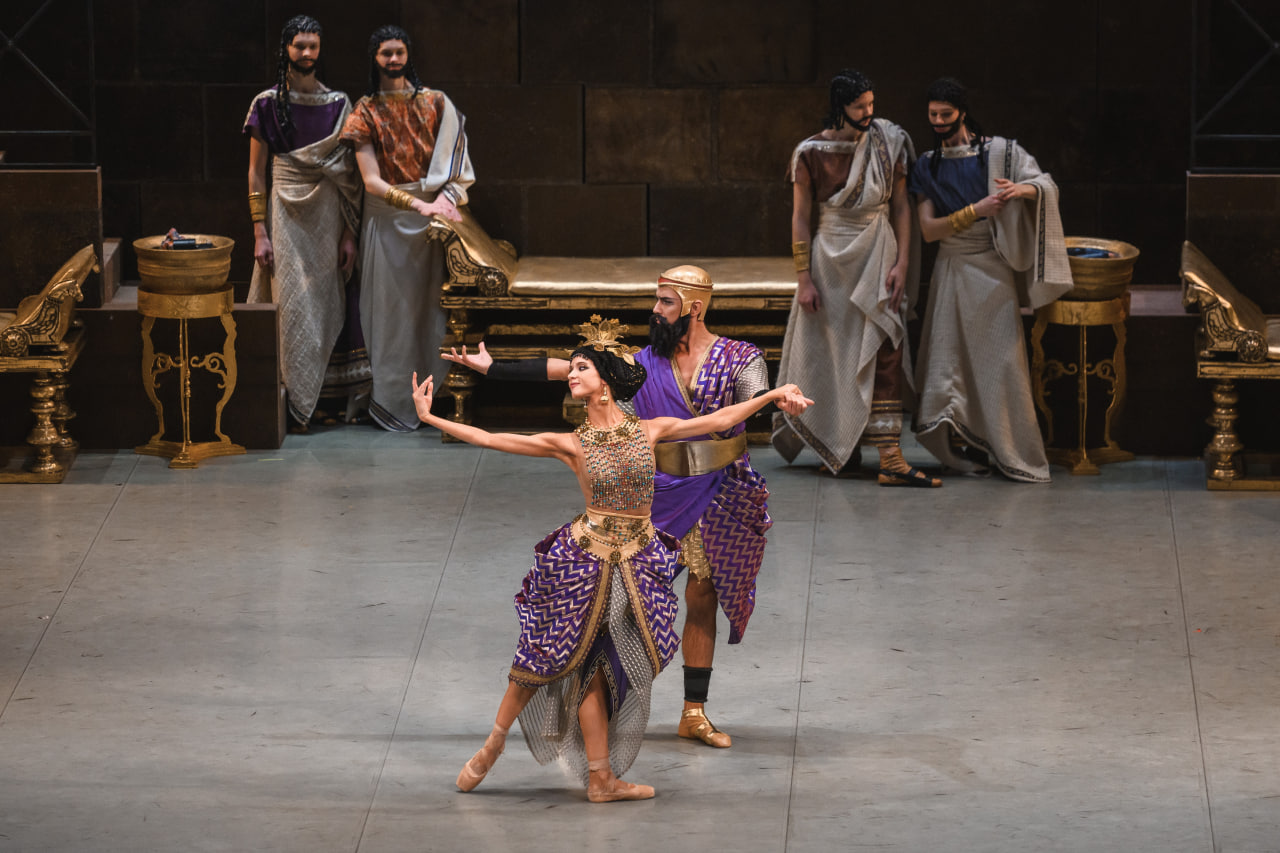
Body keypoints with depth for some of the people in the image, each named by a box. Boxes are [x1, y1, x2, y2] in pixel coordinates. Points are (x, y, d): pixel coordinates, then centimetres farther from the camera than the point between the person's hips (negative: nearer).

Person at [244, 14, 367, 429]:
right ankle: (296, 405, 0)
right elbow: (256, 174, 0)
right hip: (287, 216, -2)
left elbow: (350, 174, 6)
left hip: (328, 218, 2)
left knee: (327, 305, 4)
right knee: (292, 307, -4)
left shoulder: (338, 104, 5)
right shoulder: (268, 105, -1)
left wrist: (348, 234, 0)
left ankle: (331, 397, 11)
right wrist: (260, 234, -7)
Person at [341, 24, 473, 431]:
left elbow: (451, 160, 0)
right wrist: (418, 203, -23)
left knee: (429, 303, 3)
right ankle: (391, 401, 4)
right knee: (393, 307, -1)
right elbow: (371, 181, -10)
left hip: (431, 214, 2)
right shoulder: (366, 113, -2)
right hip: (388, 218, -2)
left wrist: (446, 197, -20)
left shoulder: (434, 103, 6)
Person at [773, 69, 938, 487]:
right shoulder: (811, 153, -5)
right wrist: (803, 280, -6)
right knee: (828, 355, 7)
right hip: (831, 260, -1)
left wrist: (902, 263, -5)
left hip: (878, 256, 1)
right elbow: (800, 218, -2)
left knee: (884, 354, -7)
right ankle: (832, 447, 26)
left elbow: (901, 205, 3)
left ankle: (891, 461, -10)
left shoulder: (886, 143, -1)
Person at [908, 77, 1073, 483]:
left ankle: (1013, 454, 1)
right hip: (951, 270, 3)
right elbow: (928, 229, 0)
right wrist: (975, 211, -14)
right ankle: (969, 451, 10)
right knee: (951, 356, -1)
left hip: (992, 269, -3)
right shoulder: (928, 167, 9)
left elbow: (1046, 185, -4)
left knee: (1000, 358, -6)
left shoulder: (998, 152, 1)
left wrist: (1020, 189, -27)